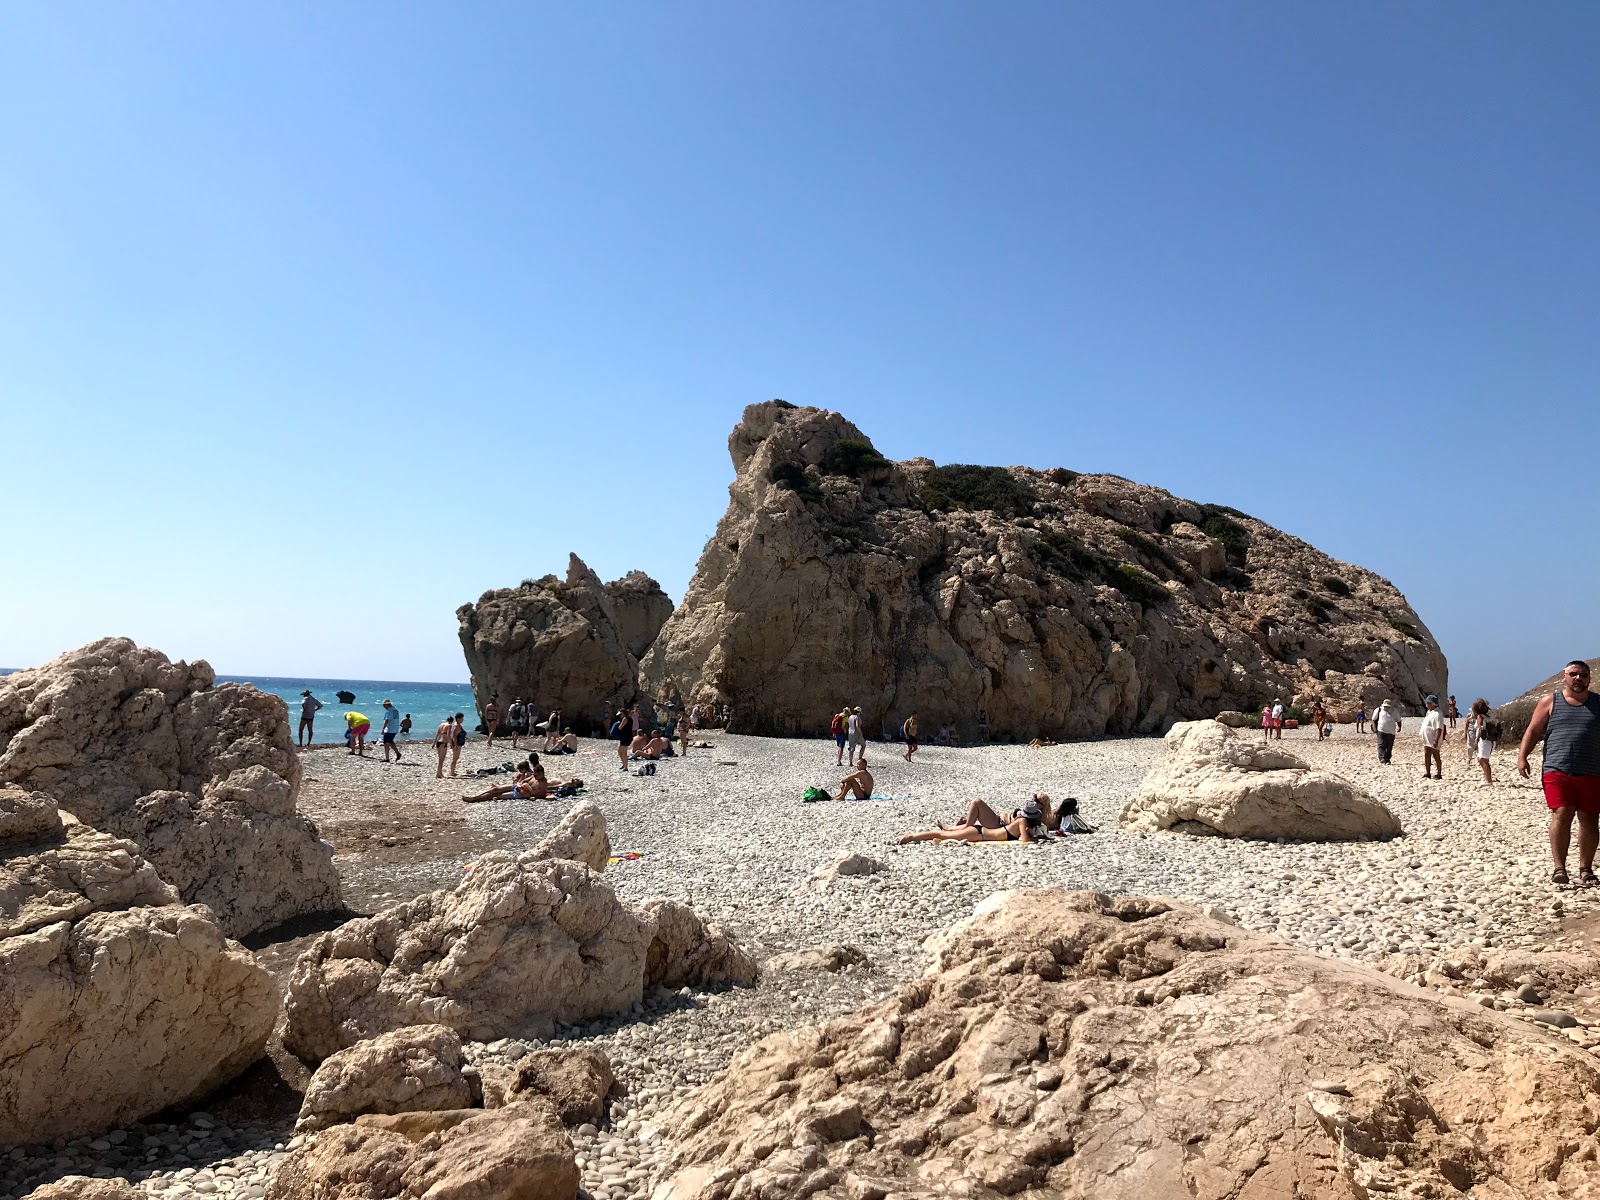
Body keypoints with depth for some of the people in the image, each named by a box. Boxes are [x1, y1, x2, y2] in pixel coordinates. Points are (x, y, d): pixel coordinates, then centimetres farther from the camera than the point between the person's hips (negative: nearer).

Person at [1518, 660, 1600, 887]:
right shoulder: (1550, 702, 8)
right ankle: (1559, 867, -9)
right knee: (1561, 815, -11)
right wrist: (1522, 756, -8)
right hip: (1558, 772, -2)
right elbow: (1533, 731, 4)